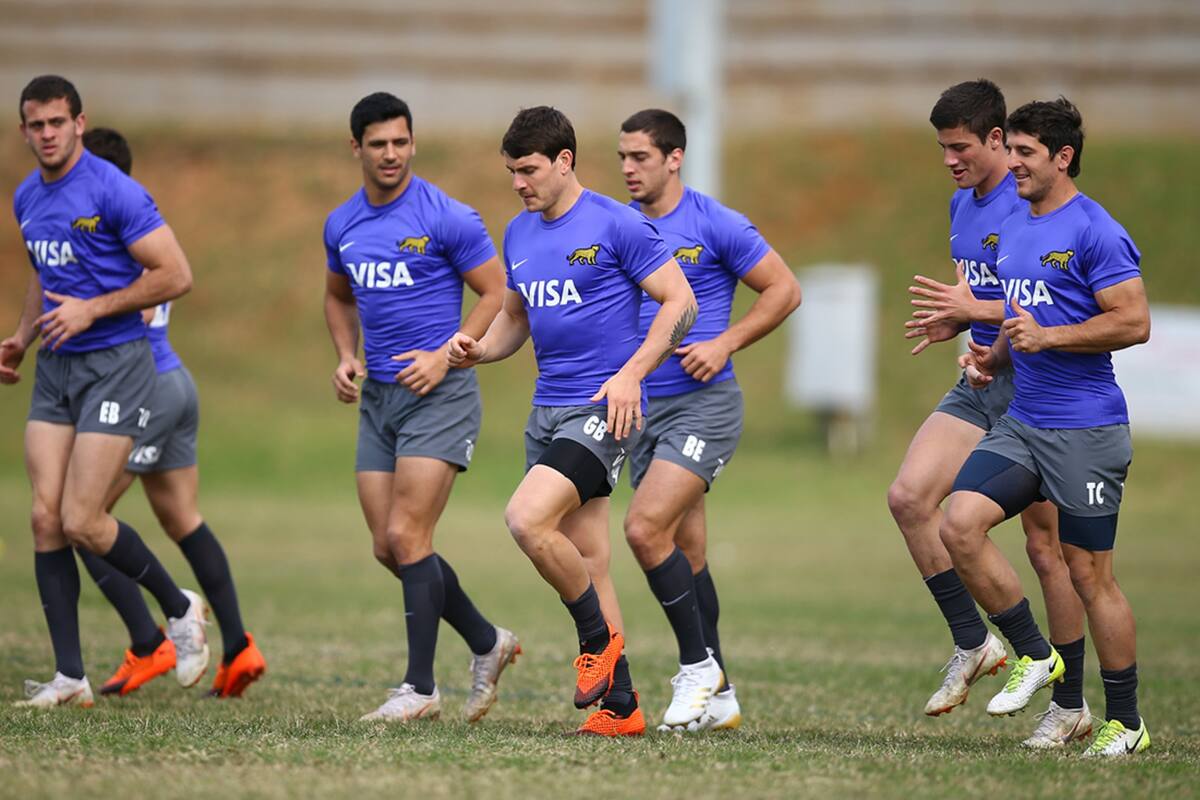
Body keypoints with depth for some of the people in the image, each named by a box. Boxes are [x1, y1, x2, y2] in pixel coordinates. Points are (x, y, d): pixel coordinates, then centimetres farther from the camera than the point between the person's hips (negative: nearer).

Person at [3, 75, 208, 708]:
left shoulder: (114, 191, -13)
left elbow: (175, 275, -14)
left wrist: (91, 310, -17)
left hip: (115, 363, -7)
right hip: (55, 368, 7)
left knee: (82, 521, -11)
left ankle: (179, 608, 14)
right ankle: (69, 677, 1)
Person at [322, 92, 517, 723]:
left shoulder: (446, 218, -9)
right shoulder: (342, 225, 9)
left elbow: (498, 296, -6)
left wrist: (446, 356, -15)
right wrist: (346, 358, 9)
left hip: (439, 393, -7)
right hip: (377, 397, 7)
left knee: (406, 536, -13)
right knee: (388, 547, 5)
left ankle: (421, 688, -5)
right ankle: (487, 644, 25)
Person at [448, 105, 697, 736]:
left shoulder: (616, 225, -8)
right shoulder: (519, 235, 13)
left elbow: (680, 301, -8)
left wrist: (631, 373, -17)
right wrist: (479, 349, 4)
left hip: (603, 408, -8)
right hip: (547, 411, 8)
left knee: (527, 519, -24)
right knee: (584, 563, 6)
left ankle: (599, 636, -4)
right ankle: (620, 706, 10)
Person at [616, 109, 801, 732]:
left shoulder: (715, 224, -7)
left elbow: (784, 289, -4)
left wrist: (724, 344, -13)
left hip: (703, 405, -6)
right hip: (641, 407, 6)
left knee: (645, 528, -21)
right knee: (686, 556, 10)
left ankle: (698, 665, -7)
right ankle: (718, 698, 19)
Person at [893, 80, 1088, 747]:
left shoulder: (1033, 203, -15)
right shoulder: (963, 204, 12)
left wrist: (976, 310, -21)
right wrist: (951, 323, 5)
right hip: (981, 384, 8)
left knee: (1046, 546, -2)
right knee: (909, 496, -9)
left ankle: (1071, 704, 9)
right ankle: (973, 642, 2)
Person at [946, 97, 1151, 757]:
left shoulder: (1094, 232, -10)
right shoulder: (1011, 232, 15)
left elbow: (1134, 323, -16)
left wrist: (1047, 337, -19)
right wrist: (994, 356, 11)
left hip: (1087, 430, -7)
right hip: (1021, 423, 7)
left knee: (1088, 574, -2)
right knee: (960, 523, -13)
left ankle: (1126, 723, 11)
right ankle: (1033, 656, 2)